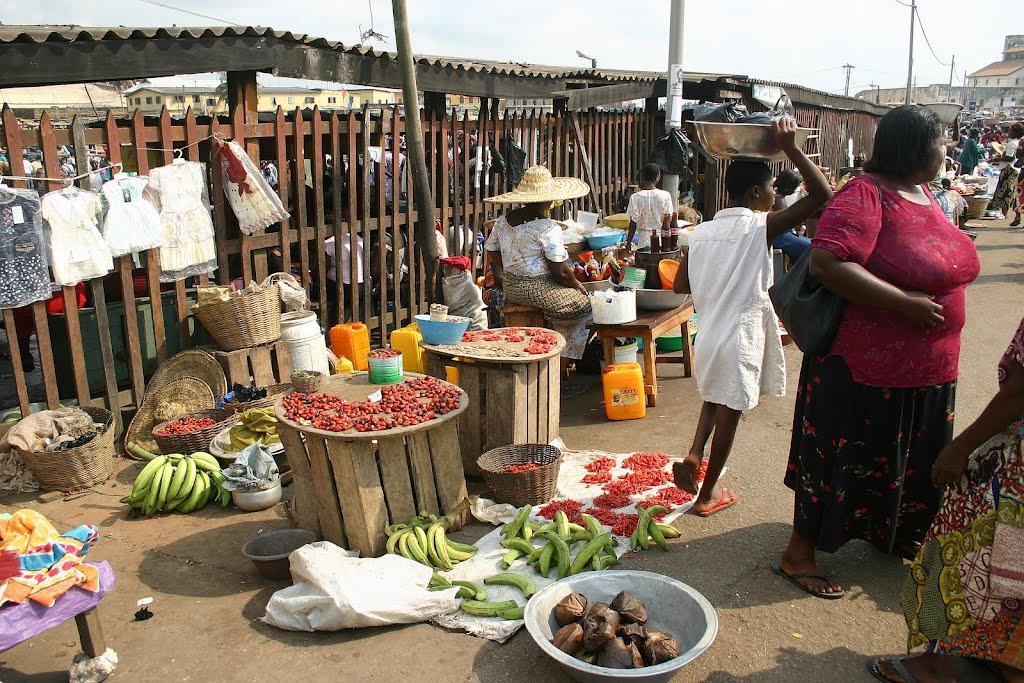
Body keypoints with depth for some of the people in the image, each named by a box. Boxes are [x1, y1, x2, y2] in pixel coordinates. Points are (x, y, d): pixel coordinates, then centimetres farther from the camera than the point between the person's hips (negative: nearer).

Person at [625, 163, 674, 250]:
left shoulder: (635, 197, -8)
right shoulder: (665, 195, -6)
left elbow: (633, 223, -5)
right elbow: (669, 220, -2)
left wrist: (628, 242, 4)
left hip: (644, 241, 0)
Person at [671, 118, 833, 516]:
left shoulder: (702, 232, 2)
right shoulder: (761, 227, -14)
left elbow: (680, 285, 6)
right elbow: (822, 194, -16)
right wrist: (790, 147, -13)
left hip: (708, 334, 6)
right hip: (741, 337, -5)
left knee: (714, 397, 29)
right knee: (729, 413, 9)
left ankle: (694, 456, 11)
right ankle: (707, 494, 22)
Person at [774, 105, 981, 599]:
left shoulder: (924, 194, 10)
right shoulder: (865, 197, -19)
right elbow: (827, 263, -31)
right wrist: (904, 303, -28)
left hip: (926, 368, 9)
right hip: (866, 367, -9)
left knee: (911, 458, 22)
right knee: (841, 458, 1)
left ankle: (893, 534, 44)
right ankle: (799, 554, 15)